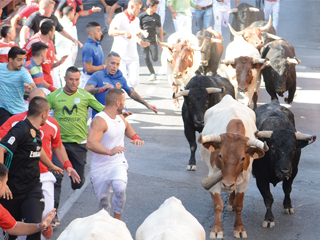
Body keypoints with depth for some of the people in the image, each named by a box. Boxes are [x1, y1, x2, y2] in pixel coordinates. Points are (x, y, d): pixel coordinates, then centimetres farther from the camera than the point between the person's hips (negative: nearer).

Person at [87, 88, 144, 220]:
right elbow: (90, 143, -34)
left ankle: (117, 218, -8)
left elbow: (127, 128, 33)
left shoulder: (120, 118, 7)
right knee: (103, 200, 7)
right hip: (100, 168, -4)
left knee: (120, 188, -26)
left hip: (118, 163, 4)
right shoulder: (100, 120, -20)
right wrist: (109, 151, -47)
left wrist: (136, 138, 11)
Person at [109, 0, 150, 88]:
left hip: (132, 55, 6)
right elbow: (111, 32, -22)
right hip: (120, 55, -6)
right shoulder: (120, 17, -7)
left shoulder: (136, 20, 15)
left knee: (134, 82, -5)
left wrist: (141, 42, 8)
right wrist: (124, 32, -40)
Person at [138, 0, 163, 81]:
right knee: (146, 58, -1)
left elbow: (160, 29, 10)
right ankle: (152, 74, 10)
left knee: (155, 58, -11)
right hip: (143, 40, -1)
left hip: (153, 40, 1)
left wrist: (162, 42, 10)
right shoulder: (141, 16, -4)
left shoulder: (157, 17, 3)